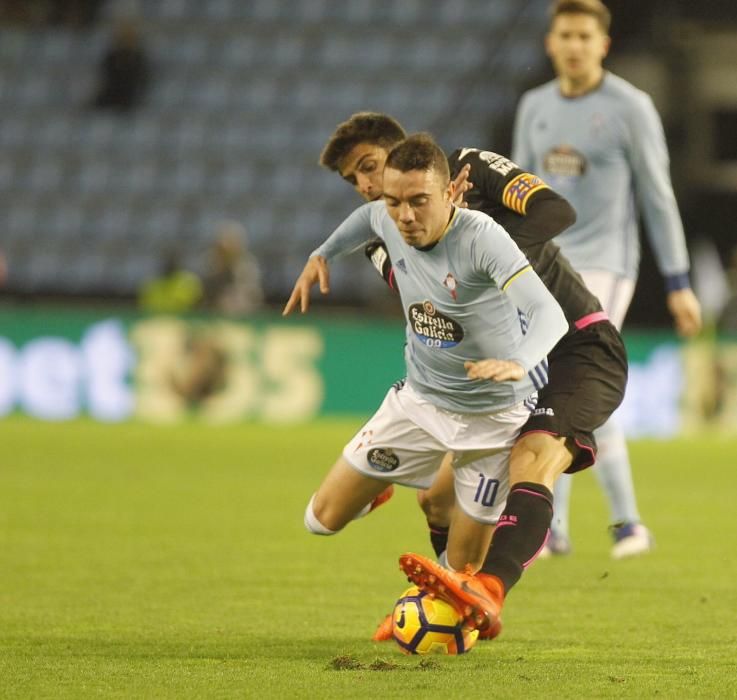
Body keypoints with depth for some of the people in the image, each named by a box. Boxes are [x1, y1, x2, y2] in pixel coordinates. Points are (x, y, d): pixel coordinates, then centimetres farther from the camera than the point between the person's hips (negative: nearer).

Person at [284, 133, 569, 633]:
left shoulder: (481, 237, -30)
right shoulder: (388, 222, -11)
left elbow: (550, 315, -40)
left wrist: (519, 362, -58)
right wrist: (322, 255, 17)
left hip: (494, 415, -5)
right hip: (420, 401, 5)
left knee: (464, 569, 1)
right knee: (324, 518, 2)